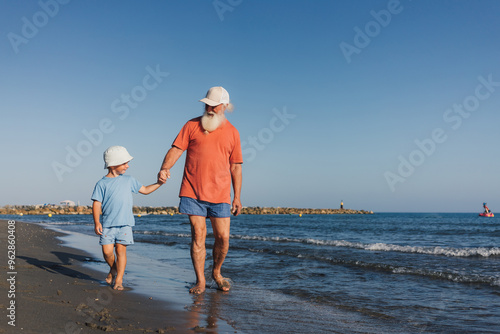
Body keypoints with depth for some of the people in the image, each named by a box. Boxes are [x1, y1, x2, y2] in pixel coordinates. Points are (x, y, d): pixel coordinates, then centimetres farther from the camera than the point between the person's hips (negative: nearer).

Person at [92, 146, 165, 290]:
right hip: (107, 224, -1)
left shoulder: (129, 180, 12)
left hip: (125, 223, 2)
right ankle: (113, 269, 27)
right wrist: (97, 222, -12)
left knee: (121, 249, -2)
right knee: (107, 251, -4)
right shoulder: (102, 184, 2)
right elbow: (96, 203, -2)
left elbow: (145, 190, 22)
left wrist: (159, 183, 12)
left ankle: (119, 280, 8)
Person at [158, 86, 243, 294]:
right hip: (192, 192, -1)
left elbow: (235, 166, 10)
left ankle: (216, 273, 27)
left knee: (223, 237, 2)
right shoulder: (192, 125, 5)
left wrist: (237, 197, 8)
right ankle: (200, 281, 11)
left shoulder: (232, 132, 9)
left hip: (220, 194, 1)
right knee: (198, 235, -1)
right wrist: (165, 168, -21)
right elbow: (176, 149, -1)